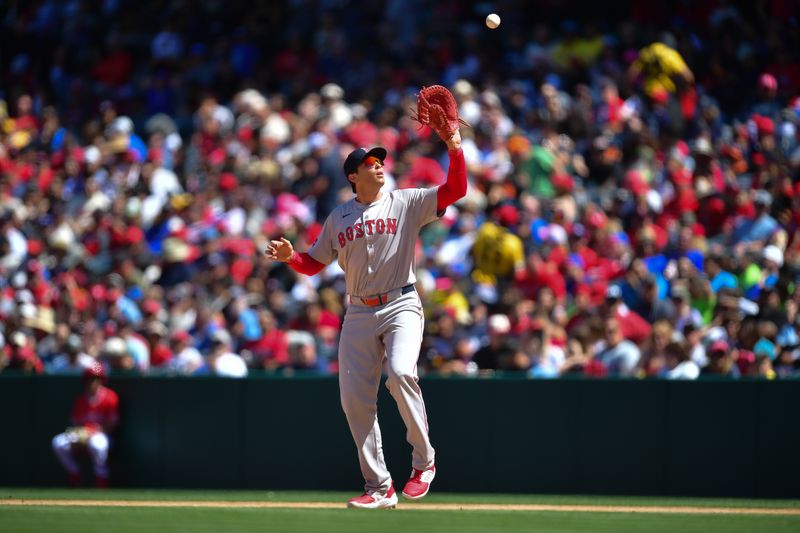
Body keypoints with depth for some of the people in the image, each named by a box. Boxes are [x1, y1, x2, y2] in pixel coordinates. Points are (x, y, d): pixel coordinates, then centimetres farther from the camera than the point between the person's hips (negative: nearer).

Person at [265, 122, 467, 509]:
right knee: (354, 398, -3)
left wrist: (454, 147, -18)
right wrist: (290, 256, -5)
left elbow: (457, 189, -7)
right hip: (359, 313, 4)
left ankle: (423, 461, -12)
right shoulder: (338, 218, 12)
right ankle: (379, 488, 5)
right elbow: (313, 264, 15)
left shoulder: (405, 204, 3)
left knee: (400, 373, -29)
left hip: (401, 306, -4)